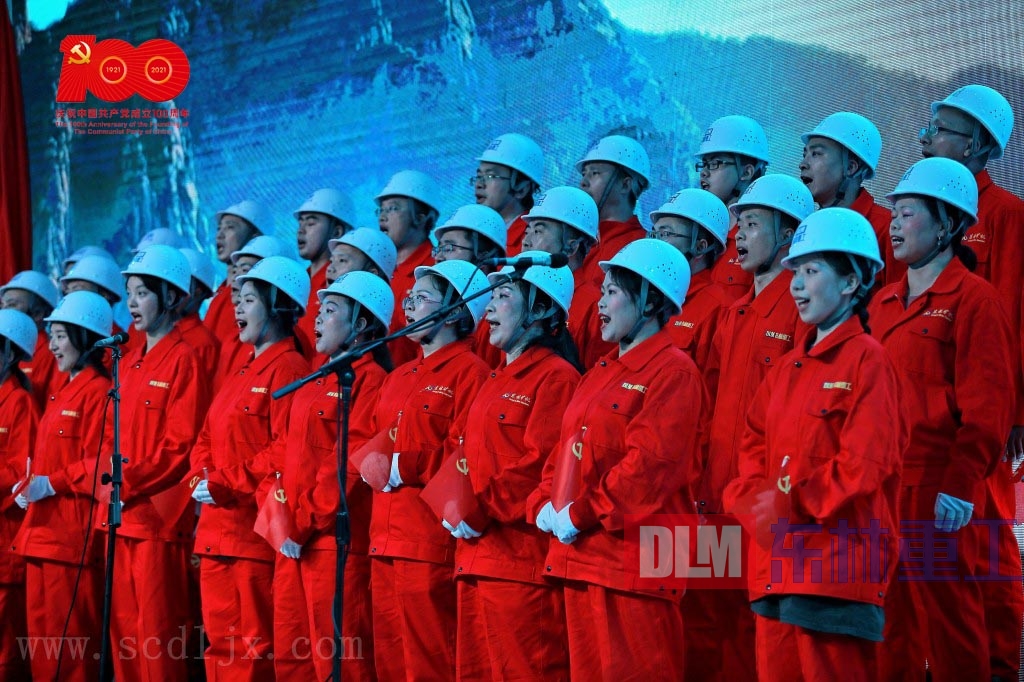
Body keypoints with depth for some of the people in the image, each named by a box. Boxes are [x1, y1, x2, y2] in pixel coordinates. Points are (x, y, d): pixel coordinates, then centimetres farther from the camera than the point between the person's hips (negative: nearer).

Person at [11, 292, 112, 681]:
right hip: (42, 529, 10)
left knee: (68, 632, -8)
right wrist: (31, 486, 10)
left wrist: (52, 483, -19)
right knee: (41, 631, 11)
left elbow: (100, 461, -17)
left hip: (73, 531, -10)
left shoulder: (97, 391, -10)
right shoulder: (64, 392, 20)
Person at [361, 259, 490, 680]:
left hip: (432, 543, -8)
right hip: (385, 540, 8)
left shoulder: (467, 372, -7)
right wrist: (371, 464, 1)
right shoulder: (399, 378, 20)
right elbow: (377, 444, 23)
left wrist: (401, 468, -19)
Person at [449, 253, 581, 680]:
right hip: (475, 559, 9)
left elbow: (541, 463, -17)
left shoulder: (555, 376, -8)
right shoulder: (496, 382, 21)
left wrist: (480, 511, -16)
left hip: (523, 561, -9)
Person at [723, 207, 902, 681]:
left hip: (837, 562, -8)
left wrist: (789, 502, -14)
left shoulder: (867, 361, -7)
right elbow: (755, 444, 16)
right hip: (776, 560, 8)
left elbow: (864, 465, -15)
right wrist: (752, 498, -3)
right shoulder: (789, 367, 17)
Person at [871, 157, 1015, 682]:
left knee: (949, 618, -1)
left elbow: (987, 406, -12)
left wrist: (960, 484, -17)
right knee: (891, 618, 10)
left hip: (938, 490, -7)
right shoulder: (884, 303, 16)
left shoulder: (973, 298, -6)